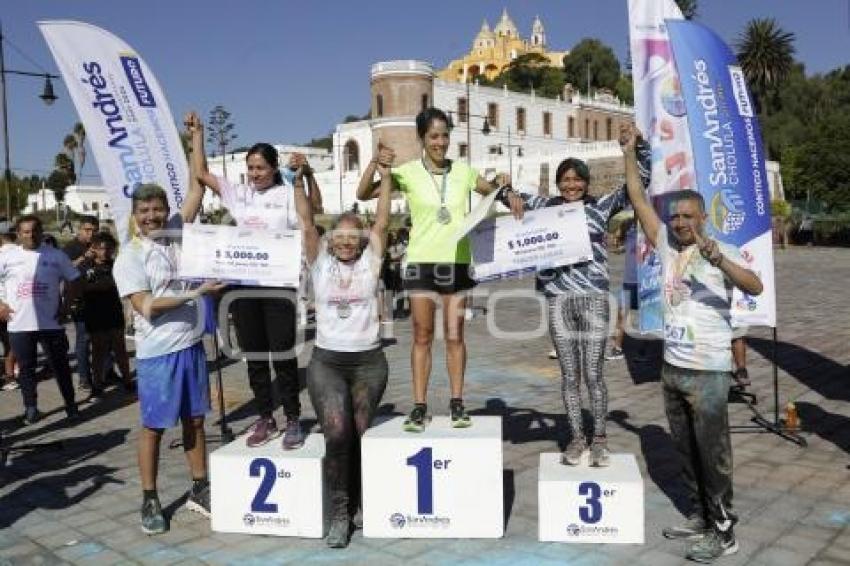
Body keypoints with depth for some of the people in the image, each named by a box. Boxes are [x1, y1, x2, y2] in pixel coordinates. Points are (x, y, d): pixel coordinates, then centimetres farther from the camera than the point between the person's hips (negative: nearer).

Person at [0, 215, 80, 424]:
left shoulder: (56, 255, 1)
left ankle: (70, 404, 17)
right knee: (26, 367, 10)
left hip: (50, 323, -1)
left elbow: (73, 280, 8)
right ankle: (30, 407, 22)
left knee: (60, 365, 6)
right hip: (19, 325, 1)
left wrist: (65, 304, -1)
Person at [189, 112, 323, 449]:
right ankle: (265, 419, 23)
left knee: (283, 354, 1)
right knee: (253, 355, 11)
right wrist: (198, 133, 13)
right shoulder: (238, 194, 11)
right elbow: (200, 174, 14)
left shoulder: (288, 194, -1)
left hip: (278, 285, -4)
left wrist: (308, 175, -31)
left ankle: (293, 420, 12)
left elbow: (316, 210, -18)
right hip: (243, 284, 5)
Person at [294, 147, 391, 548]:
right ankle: (339, 512, -3)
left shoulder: (370, 262, 5)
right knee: (336, 432, -16)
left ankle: (356, 503, 19)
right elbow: (306, 224, -2)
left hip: (369, 360, 1)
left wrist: (385, 176, -4)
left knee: (360, 433, -2)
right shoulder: (320, 264, 6)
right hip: (326, 360, 0)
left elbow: (382, 222, -1)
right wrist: (298, 181, -10)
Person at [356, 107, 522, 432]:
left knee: (454, 336, 6)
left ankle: (457, 404, 17)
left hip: (457, 262, 2)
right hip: (421, 262, -1)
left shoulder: (463, 171, 7)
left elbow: (491, 191, 22)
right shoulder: (408, 172, 0)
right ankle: (419, 407, 10)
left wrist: (502, 186, 0)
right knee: (422, 337, 4)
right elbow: (363, 195, -2)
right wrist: (375, 163, -16)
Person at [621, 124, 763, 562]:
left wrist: (717, 258, -45)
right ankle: (701, 517, 32)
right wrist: (629, 152, -1)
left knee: (712, 453, 3)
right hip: (672, 367, 6)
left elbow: (755, 287, -29)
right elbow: (639, 200, 3)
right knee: (686, 451, 17)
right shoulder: (666, 245, 3)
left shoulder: (723, 253, -11)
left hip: (708, 371, -6)